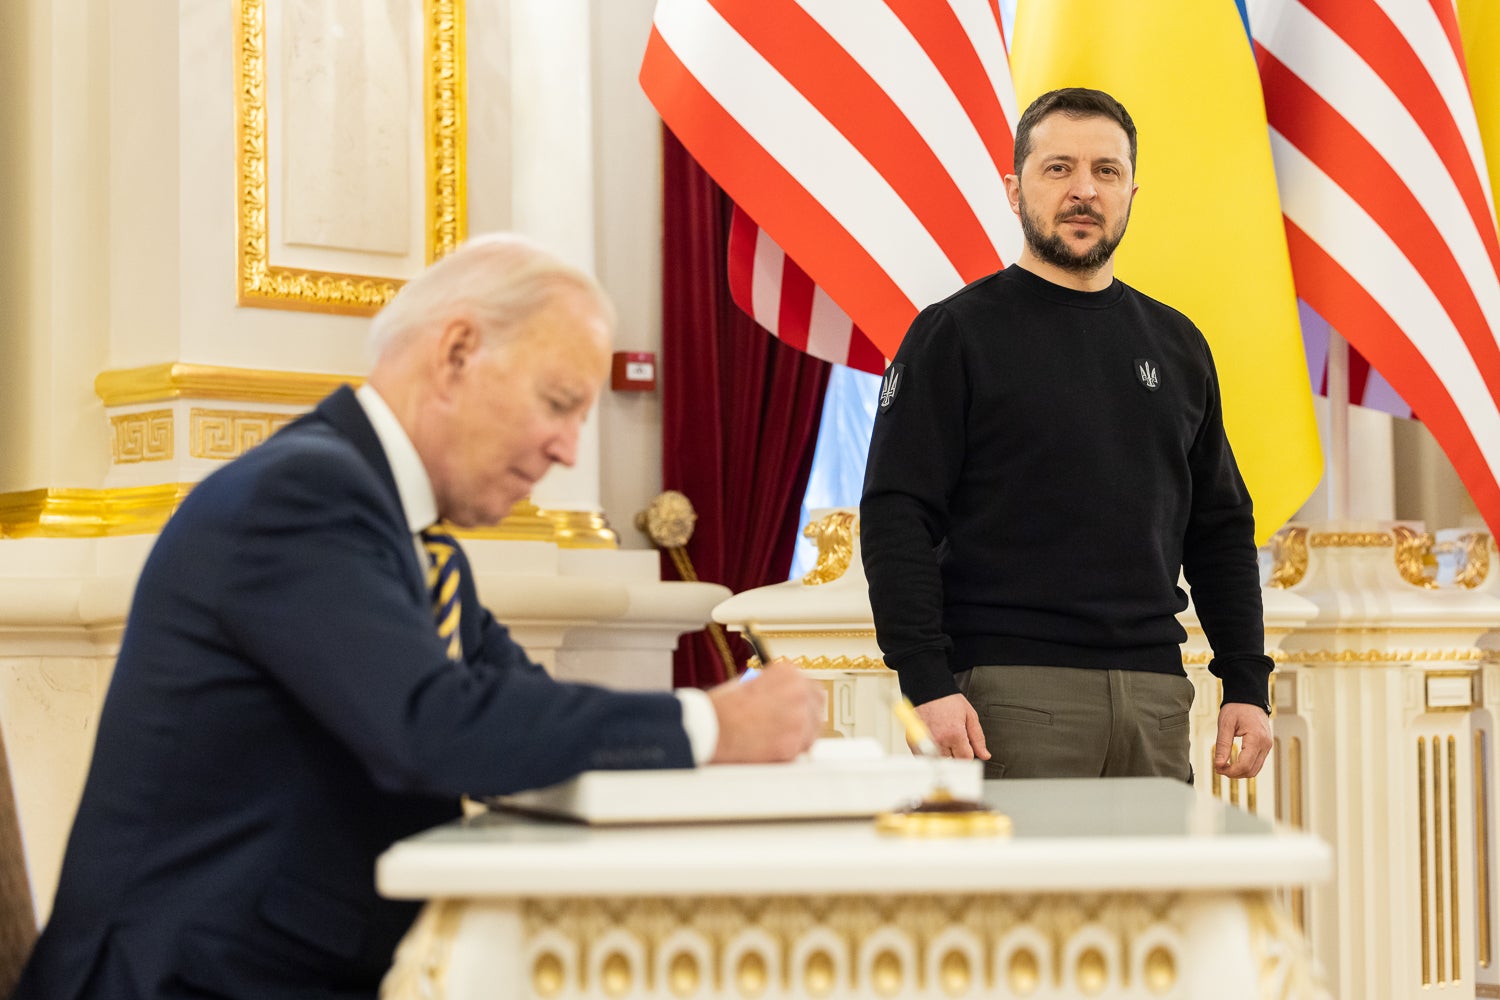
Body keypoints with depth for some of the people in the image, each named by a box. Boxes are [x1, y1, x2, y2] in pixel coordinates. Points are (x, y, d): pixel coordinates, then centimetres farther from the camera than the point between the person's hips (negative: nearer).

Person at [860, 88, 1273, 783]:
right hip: (1011, 695, -5)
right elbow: (896, 518, -7)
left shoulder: (1174, 343, 16)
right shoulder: (956, 333, 0)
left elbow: (1220, 526, 19)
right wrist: (927, 684, -16)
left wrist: (1246, 684, 11)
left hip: (1155, 698, 5)